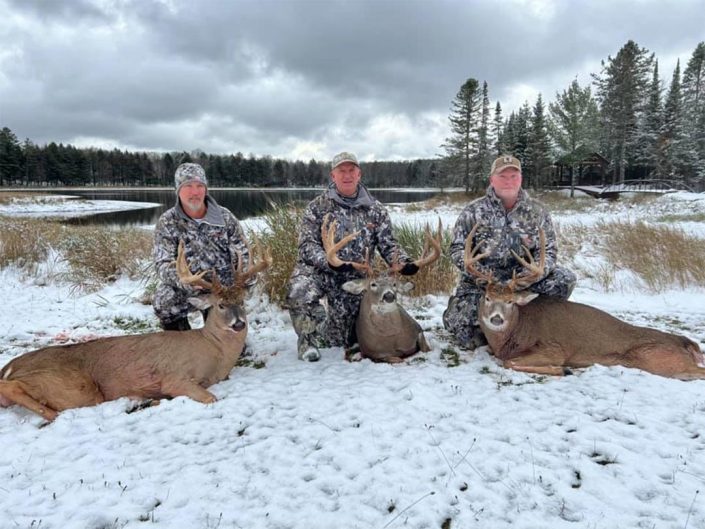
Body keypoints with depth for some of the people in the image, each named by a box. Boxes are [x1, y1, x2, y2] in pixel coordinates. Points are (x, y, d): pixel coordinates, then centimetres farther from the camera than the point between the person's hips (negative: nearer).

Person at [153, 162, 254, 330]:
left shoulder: (225, 217, -4)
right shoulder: (167, 222, -7)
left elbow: (242, 255, -1)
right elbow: (163, 264, -15)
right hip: (187, 289, -1)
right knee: (164, 301, -28)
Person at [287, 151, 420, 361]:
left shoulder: (375, 210, 4)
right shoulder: (318, 206, -3)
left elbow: (388, 244, 5)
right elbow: (307, 244, -10)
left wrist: (404, 263, -16)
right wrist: (328, 262, -29)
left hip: (353, 280, 3)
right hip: (316, 272, -2)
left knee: (341, 339, 7)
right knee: (300, 292, -37)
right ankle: (307, 338, -8)